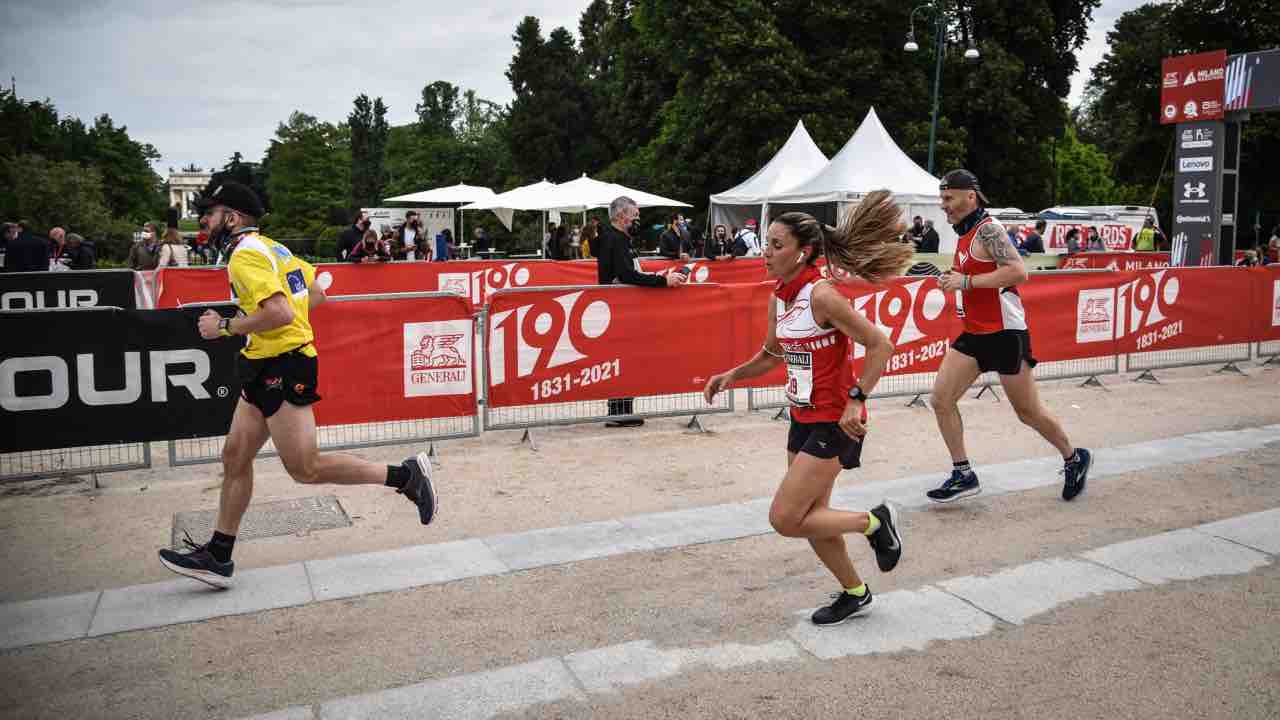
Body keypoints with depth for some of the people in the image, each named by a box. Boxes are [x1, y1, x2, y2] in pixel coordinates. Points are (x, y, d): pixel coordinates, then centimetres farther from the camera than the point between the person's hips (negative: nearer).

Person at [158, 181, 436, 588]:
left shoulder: (246, 254, -14)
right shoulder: (270, 247, 15)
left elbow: (280, 313, -27)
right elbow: (316, 295, 22)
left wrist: (226, 327, -15)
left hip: (283, 367, -10)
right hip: (266, 368, 10)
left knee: (305, 469, -7)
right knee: (235, 458, 11)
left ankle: (404, 474, -2)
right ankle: (218, 557, 19)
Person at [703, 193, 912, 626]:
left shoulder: (821, 295, -20)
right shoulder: (778, 298, 5)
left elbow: (880, 345, -19)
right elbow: (772, 355, 19)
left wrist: (856, 400, -25)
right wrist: (733, 375, 5)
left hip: (834, 423, -8)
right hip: (803, 418, 8)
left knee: (785, 519, -8)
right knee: (811, 517, 15)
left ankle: (875, 522, 12)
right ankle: (854, 593, 35)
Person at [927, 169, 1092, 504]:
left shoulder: (987, 228, -16)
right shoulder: (964, 234, 12)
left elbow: (1018, 271, -26)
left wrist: (965, 281, -24)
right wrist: (952, 279, 8)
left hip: (1005, 333, -9)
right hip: (974, 334, 9)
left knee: (1028, 412, 5)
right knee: (941, 399, -2)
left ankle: (1073, 459, 30)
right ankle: (963, 475, 7)